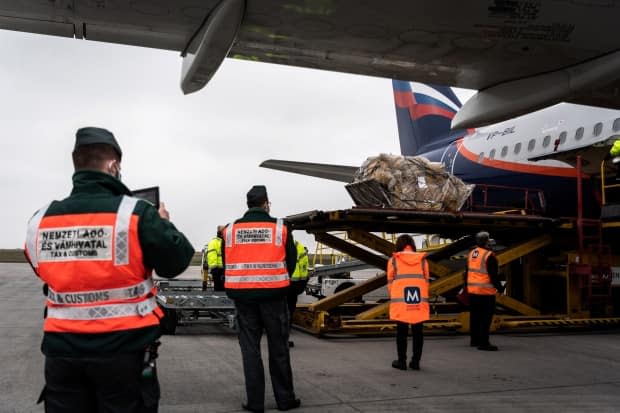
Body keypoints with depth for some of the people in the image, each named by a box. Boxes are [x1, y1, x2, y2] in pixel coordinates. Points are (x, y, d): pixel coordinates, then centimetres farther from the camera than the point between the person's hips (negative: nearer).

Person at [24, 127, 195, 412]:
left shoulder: (39, 222, -1)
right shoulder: (136, 214, -14)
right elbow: (177, 261, -8)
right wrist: (163, 225, 11)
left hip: (62, 349, 4)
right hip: (123, 348, -3)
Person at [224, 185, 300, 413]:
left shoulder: (230, 230, 2)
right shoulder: (280, 228, -3)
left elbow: (226, 264, 7)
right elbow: (291, 262, 2)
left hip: (243, 295, 2)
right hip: (273, 295, -1)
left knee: (250, 347, 9)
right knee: (278, 347, 9)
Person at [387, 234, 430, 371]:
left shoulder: (393, 260, 2)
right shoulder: (422, 260, 8)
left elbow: (390, 283, 2)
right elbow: (426, 281, 8)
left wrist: (392, 300, 12)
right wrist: (423, 300, 15)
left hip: (401, 301, -2)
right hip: (419, 300, 2)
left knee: (402, 331, 6)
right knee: (417, 331, 8)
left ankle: (402, 361, 12)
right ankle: (416, 361, 12)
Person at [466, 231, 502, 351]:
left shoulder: (471, 253, 10)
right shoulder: (489, 256, -15)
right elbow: (493, 276, -17)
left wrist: (467, 286, 24)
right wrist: (499, 287, -5)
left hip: (472, 291, 8)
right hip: (486, 292, -8)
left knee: (475, 316, 15)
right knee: (486, 317, -4)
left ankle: (474, 340, 24)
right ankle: (483, 342, -5)